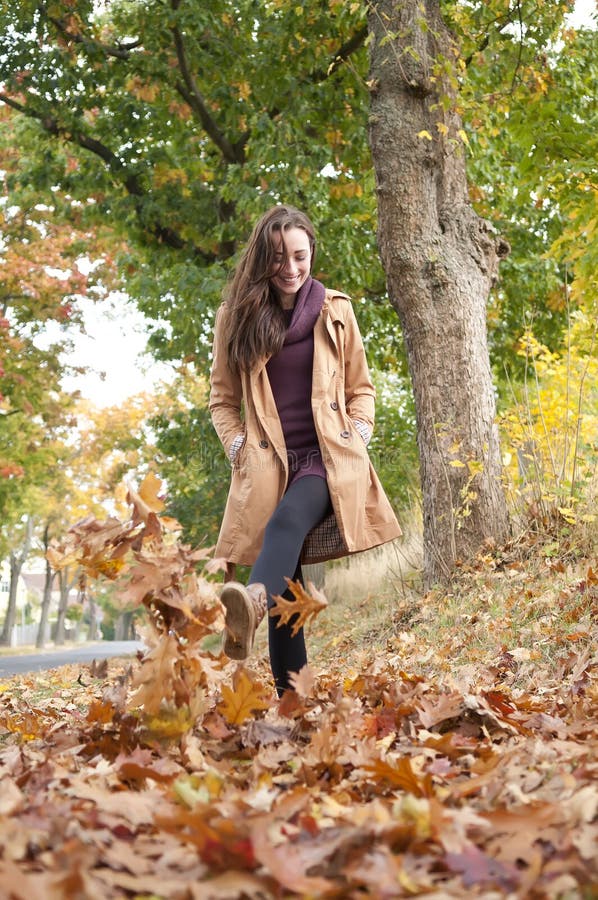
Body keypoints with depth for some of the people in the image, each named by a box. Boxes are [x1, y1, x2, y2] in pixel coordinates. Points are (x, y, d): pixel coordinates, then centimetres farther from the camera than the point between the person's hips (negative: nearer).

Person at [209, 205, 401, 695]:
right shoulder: (237, 317, 9)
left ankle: (252, 602, -61)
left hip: (326, 457, -1)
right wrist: (238, 447, -1)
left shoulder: (335, 311, 10)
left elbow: (360, 388, 18)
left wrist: (358, 437, 2)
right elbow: (223, 398, 16)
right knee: (286, 592, -8)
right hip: (266, 466, 1)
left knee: (288, 519, -35)